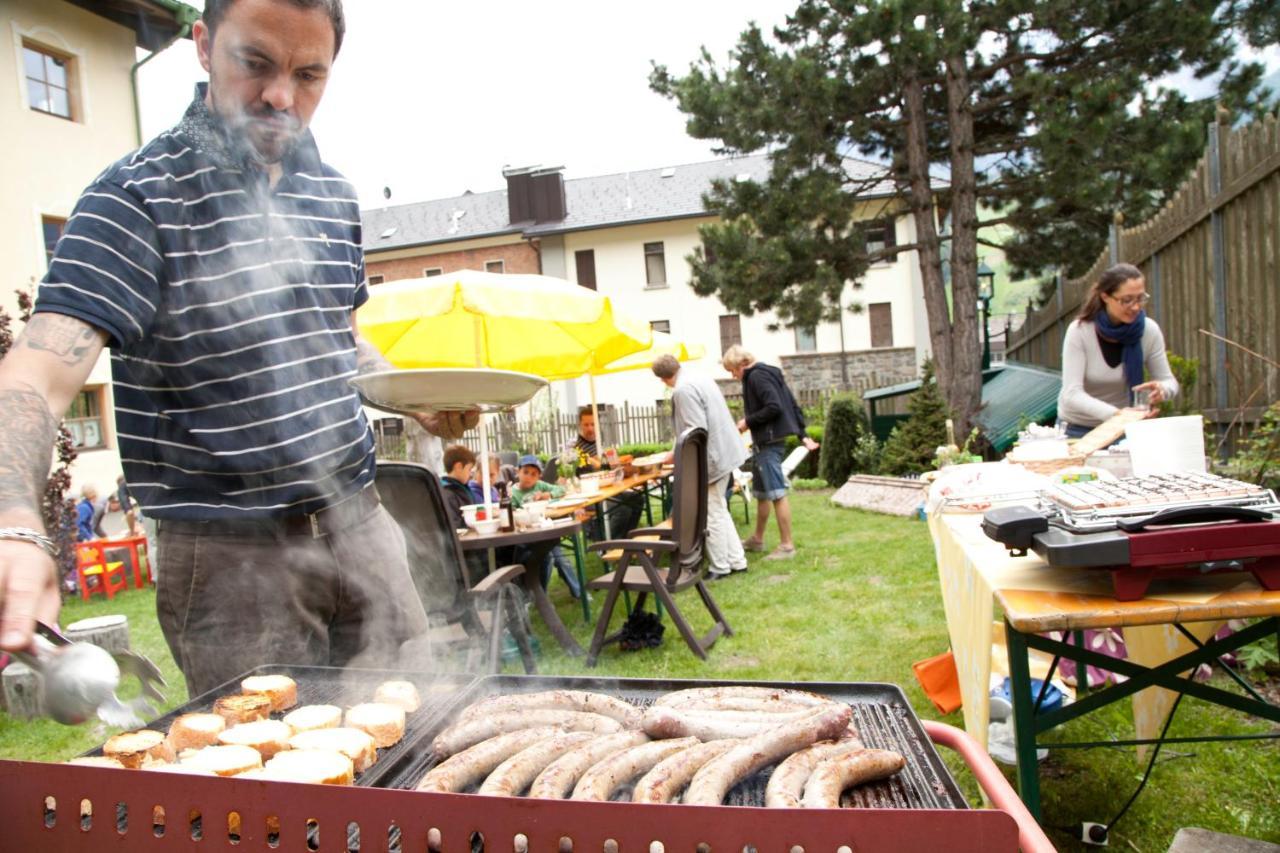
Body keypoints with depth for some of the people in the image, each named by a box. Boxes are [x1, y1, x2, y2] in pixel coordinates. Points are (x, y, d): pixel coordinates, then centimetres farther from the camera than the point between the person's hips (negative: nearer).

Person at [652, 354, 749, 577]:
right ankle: (736, 560, 24)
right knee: (720, 511, 19)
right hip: (724, 451, 10)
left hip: (711, 458, -10)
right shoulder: (700, 378, 11)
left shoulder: (683, 390, -19)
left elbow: (696, 431, -23)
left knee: (713, 515, 2)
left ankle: (720, 567, 12)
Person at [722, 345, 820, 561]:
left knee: (777, 493, -6)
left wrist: (747, 421, -12)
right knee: (762, 492, 17)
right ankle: (757, 539, 28)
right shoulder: (769, 373, 17)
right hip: (771, 440, 11)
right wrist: (802, 435, 15)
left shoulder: (756, 376, -13)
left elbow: (774, 407, -24)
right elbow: (793, 404, 17)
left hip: (768, 441, -11)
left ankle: (787, 545, -1)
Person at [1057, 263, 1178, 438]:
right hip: (1079, 430, -2)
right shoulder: (1079, 331, -17)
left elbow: (1169, 381, -1)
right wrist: (1116, 414, -40)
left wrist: (1161, 389, -26)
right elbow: (1072, 394, -25)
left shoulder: (1149, 330, -9)